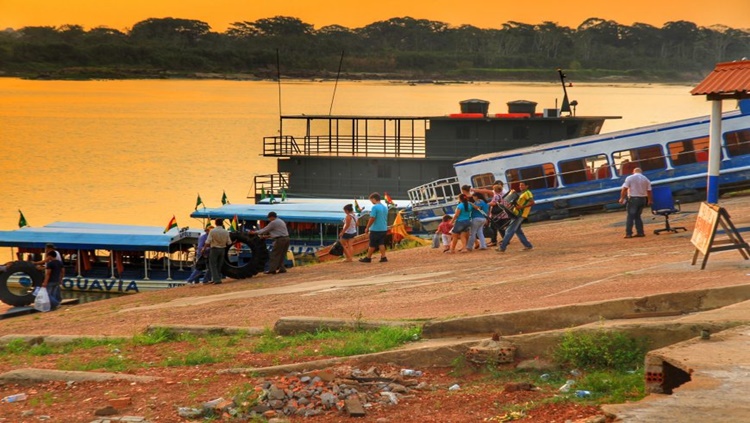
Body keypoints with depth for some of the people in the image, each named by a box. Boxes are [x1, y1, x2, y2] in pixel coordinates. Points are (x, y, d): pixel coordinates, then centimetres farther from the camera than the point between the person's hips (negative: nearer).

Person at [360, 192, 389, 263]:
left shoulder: (375, 207, -15)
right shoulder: (385, 208, 9)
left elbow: (372, 219, -18)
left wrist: (367, 228, -9)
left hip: (375, 230, -7)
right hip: (384, 229, 7)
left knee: (372, 245, 3)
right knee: (381, 244, 11)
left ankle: (368, 258, 11)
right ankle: (383, 257, 4)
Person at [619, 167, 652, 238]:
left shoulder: (629, 178, -2)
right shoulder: (646, 179, 10)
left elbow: (624, 189, -11)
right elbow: (649, 191, 8)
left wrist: (622, 198, -8)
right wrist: (649, 200, 18)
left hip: (633, 199, -5)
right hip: (642, 199, 5)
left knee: (630, 216, -2)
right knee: (637, 216, 16)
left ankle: (628, 233, -7)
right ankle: (640, 232, 12)